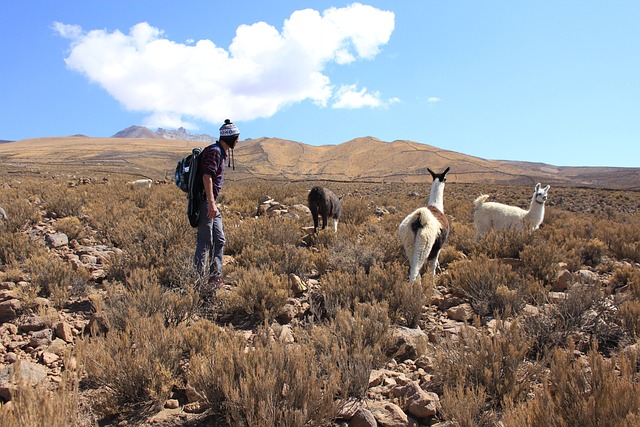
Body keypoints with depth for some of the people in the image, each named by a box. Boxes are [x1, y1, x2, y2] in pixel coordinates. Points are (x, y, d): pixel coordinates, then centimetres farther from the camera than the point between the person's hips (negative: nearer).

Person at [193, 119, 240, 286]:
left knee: (219, 241, 12)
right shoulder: (214, 151, -13)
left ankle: (215, 277, 20)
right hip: (205, 202, -10)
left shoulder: (221, 152, 18)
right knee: (205, 242, -6)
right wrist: (211, 203, -29)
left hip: (211, 202, 10)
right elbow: (207, 176, -23)